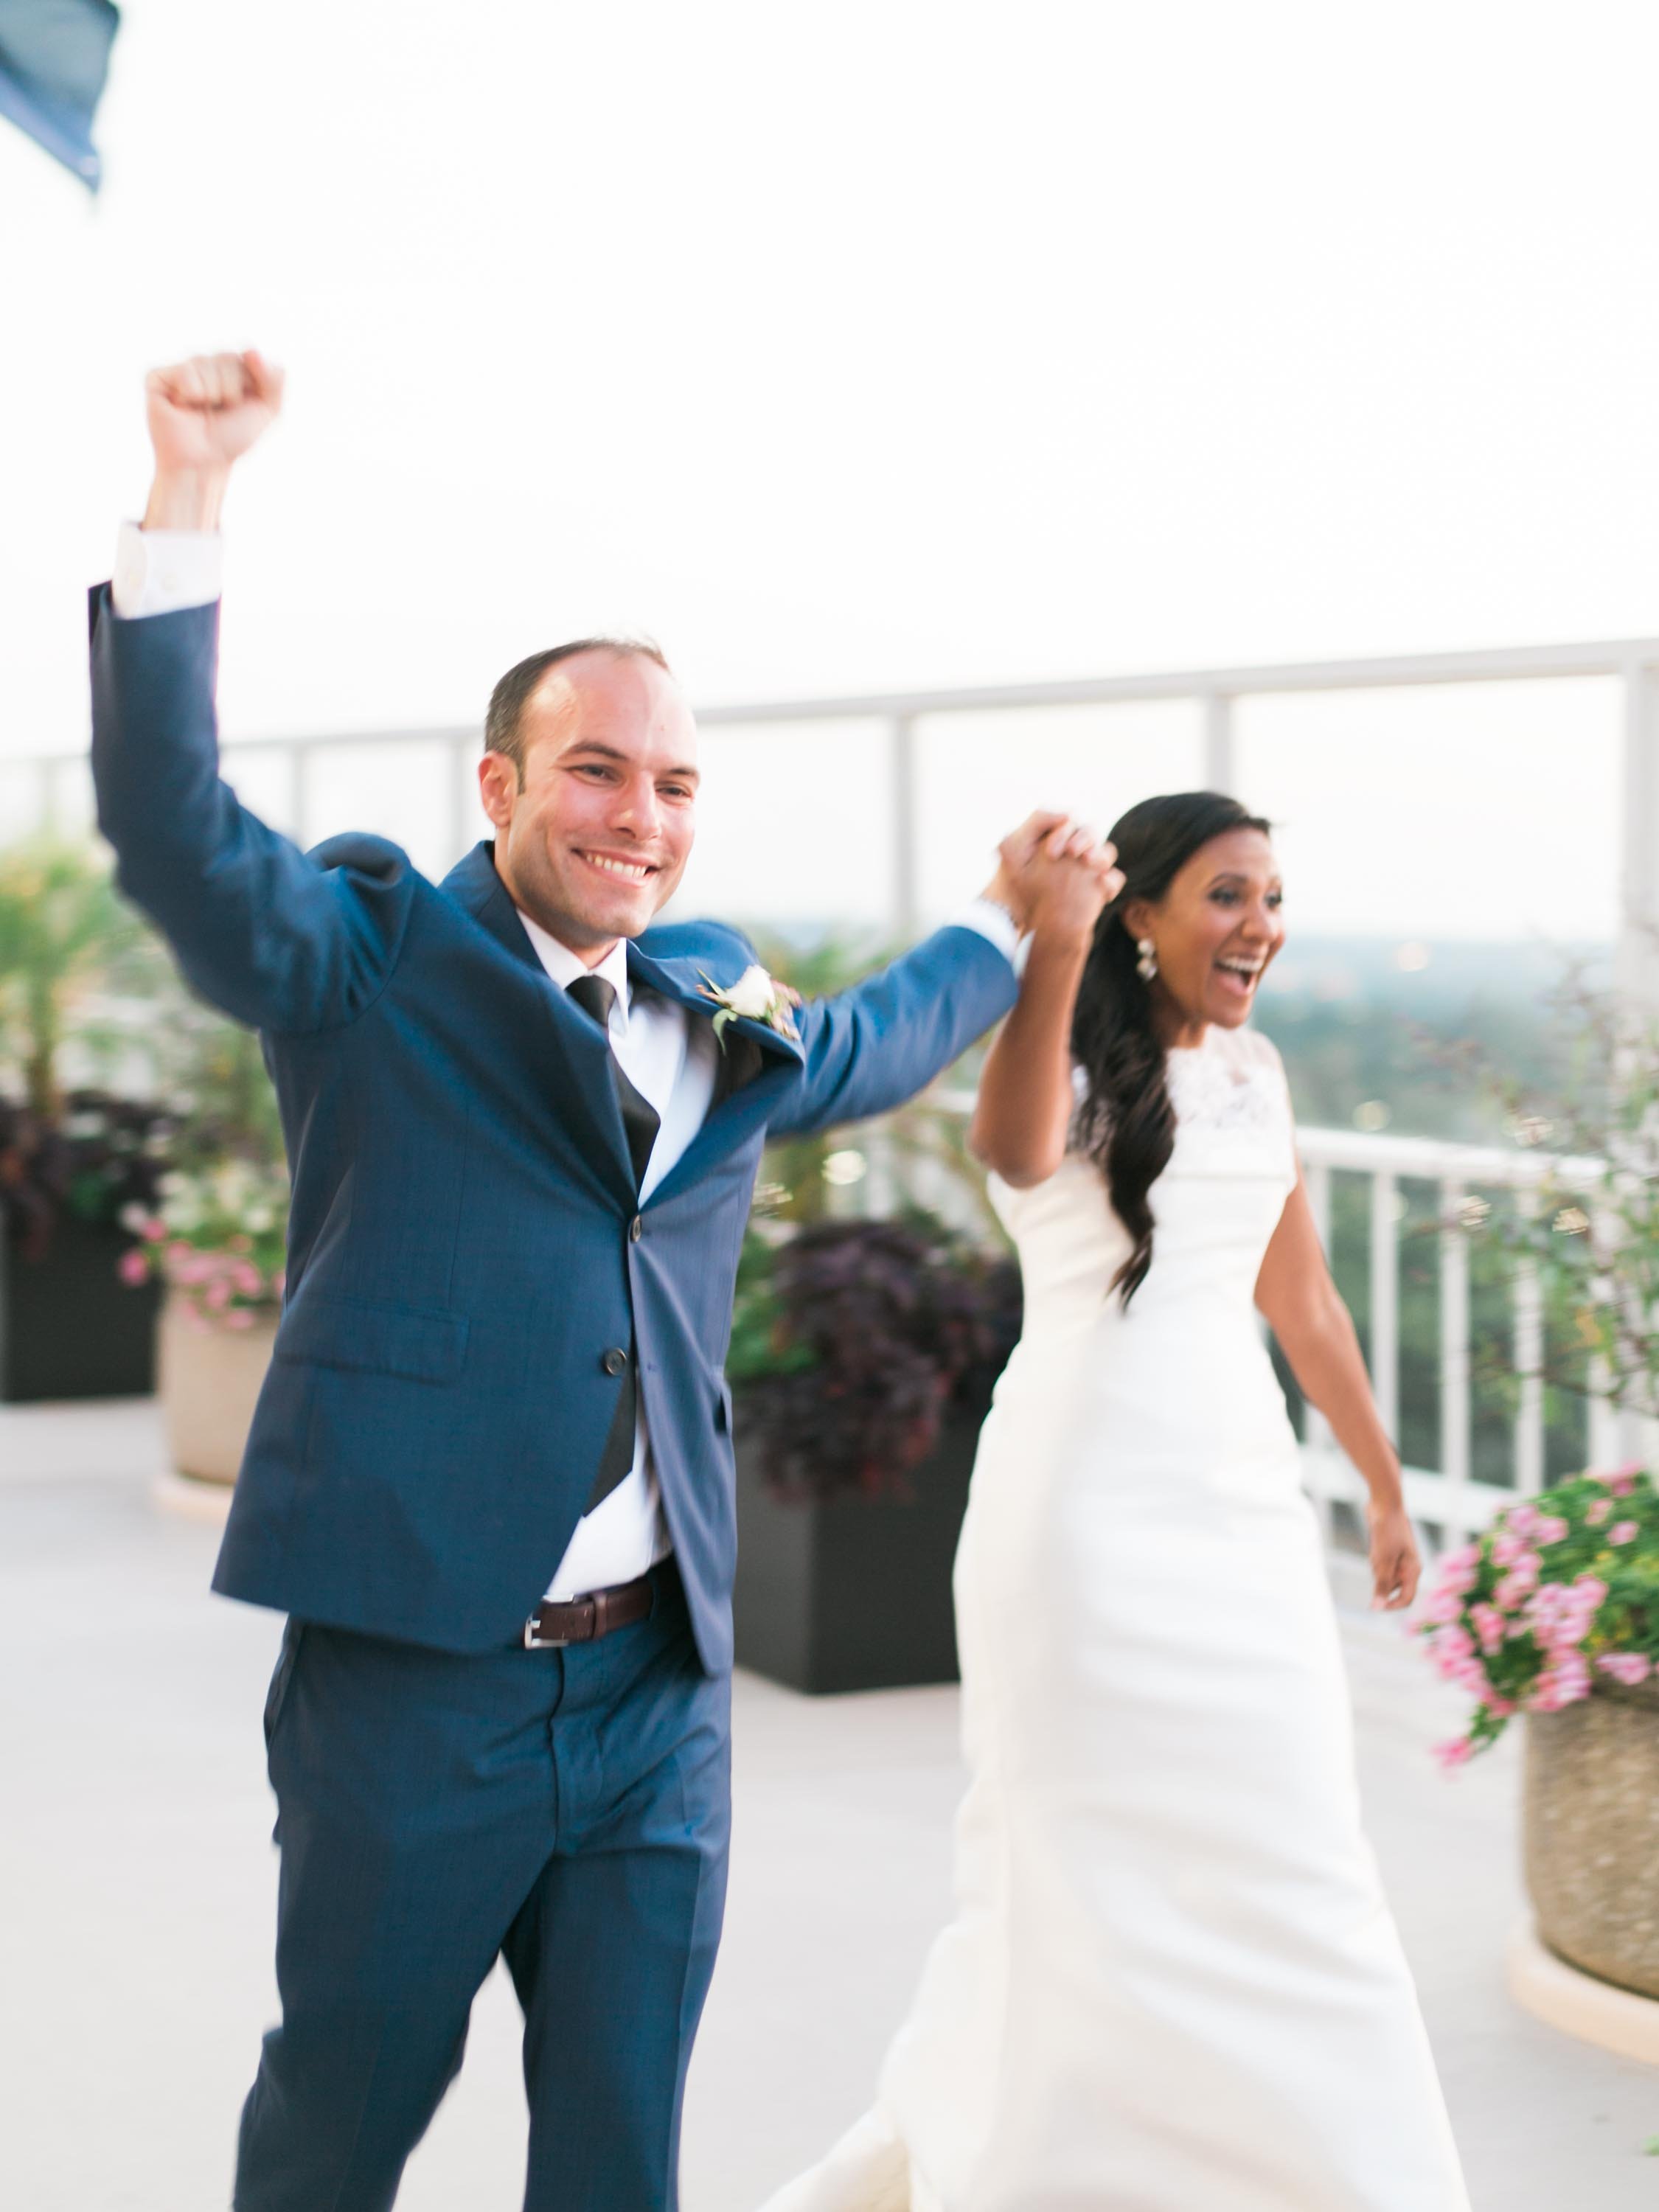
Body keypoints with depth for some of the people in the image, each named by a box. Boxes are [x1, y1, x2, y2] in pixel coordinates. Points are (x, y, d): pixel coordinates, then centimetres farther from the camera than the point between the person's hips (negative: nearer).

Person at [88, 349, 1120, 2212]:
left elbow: (870, 1048, 38)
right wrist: (186, 505, -27)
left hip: (657, 1696, 5)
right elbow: (172, 829, -19)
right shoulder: (369, 962, -1)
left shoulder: (727, 1023, 15)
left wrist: (1005, 920, 45)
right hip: (411, 1683, -5)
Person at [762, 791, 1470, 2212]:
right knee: (1097, 1879, -1)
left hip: (1243, 1503, 7)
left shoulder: (1253, 1073, 13)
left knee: (1285, 1879, 9)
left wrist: (1386, 1484, 29)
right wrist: (1054, 941, -45)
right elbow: (1016, 1150, -33)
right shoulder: (1070, 1062, -6)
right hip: (1089, 1501, -7)